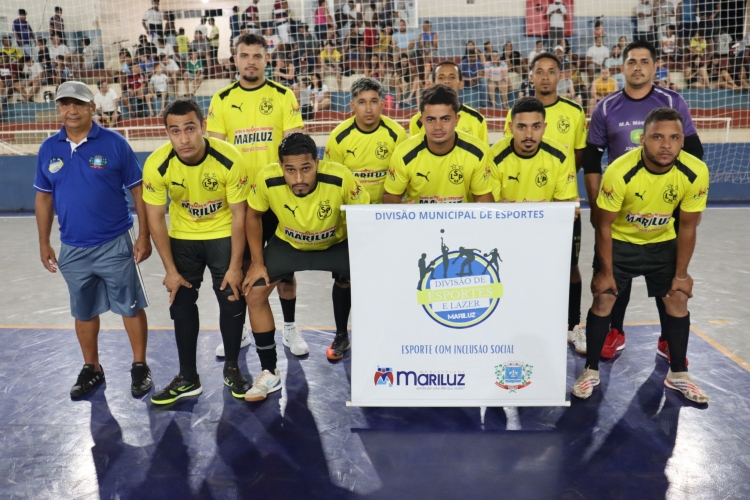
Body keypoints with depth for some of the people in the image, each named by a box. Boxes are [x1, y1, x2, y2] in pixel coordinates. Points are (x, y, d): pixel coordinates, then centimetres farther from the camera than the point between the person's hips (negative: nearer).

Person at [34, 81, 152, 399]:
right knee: (84, 312, 16)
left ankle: (140, 366, 23)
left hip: (115, 244, -3)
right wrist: (44, 243, 10)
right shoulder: (48, 149, 2)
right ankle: (91, 369, 33)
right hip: (72, 249, 4)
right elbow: (44, 198, 11)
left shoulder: (115, 143, -8)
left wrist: (144, 235, -7)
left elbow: (138, 190, -5)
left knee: (130, 307, 6)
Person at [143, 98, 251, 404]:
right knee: (181, 305, 5)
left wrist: (235, 266, -15)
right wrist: (170, 270, -9)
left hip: (223, 235, -1)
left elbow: (239, 215, -16)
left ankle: (232, 369, 22)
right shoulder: (157, 165, -23)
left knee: (232, 301, -1)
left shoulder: (230, 160, -27)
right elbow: (155, 219, -11)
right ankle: (188, 378, 20)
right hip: (182, 237, 2)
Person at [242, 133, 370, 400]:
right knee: (254, 294, -9)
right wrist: (257, 263, -9)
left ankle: (342, 336, 19)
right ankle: (269, 372, 5)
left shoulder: (340, 178, -36)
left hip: (336, 244, 0)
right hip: (287, 244, 1)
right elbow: (253, 216, -10)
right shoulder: (267, 179, -31)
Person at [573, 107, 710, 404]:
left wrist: (681, 274, -4)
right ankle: (591, 372, 10)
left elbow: (687, 227, -9)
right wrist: (605, 271, -13)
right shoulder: (620, 172, -32)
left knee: (678, 300, 0)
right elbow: (604, 226, -19)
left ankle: (678, 374, 19)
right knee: (603, 301, -7)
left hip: (663, 243, 3)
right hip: (620, 241, -2)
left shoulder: (696, 173, -23)